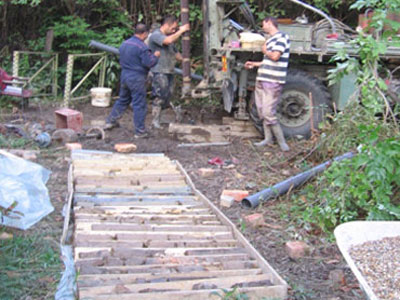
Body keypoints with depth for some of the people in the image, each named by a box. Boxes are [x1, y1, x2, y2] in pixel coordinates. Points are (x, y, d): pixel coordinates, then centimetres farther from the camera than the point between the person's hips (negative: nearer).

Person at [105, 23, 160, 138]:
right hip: (137, 78, -8)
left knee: (122, 100, 23)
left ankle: (111, 121, 29)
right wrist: (155, 56, 0)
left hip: (124, 75, 8)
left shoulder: (124, 44, 9)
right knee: (139, 105, 0)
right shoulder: (142, 47, -17)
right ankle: (140, 131, 4)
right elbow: (148, 63, -18)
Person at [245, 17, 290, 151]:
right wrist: (254, 64, 31)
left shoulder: (282, 37, -9)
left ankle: (282, 142, -3)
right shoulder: (271, 39, 19)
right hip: (262, 80, 10)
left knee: (268, 113, -12)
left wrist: (265, 51, -4)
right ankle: (268, 139, 22)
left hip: (273, 82, -10)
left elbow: (275, 56, -21)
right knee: (262, 112, 11)